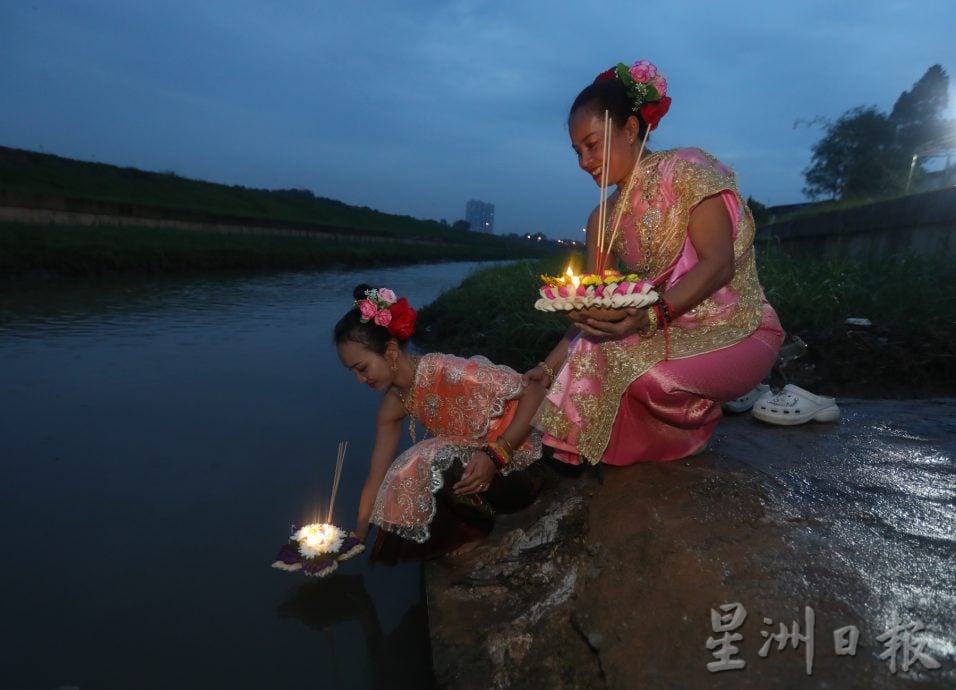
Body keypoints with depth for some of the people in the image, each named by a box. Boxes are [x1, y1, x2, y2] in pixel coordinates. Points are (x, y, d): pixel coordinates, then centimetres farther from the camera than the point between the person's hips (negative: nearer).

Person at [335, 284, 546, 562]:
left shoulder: (448, 372, -30)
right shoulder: (394, 404, -6)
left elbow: (536, 392, -27)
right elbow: (376, 478, 1)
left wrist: (495, 455, -33)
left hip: (514, 458, -7)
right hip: (467, 458, 7)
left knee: (446, 470, -32)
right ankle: (470, 527, 15)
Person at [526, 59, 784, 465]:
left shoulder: (686, 170, -10)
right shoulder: (605, 219, 7)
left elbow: (719, 262, -21)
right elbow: (590, 312, 4)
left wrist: (652, 314, -35)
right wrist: (550, 366, -8)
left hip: (737, 331, -6)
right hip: (667, 336, 6)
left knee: (645, 372, -33)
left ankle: (698, 420, 3)